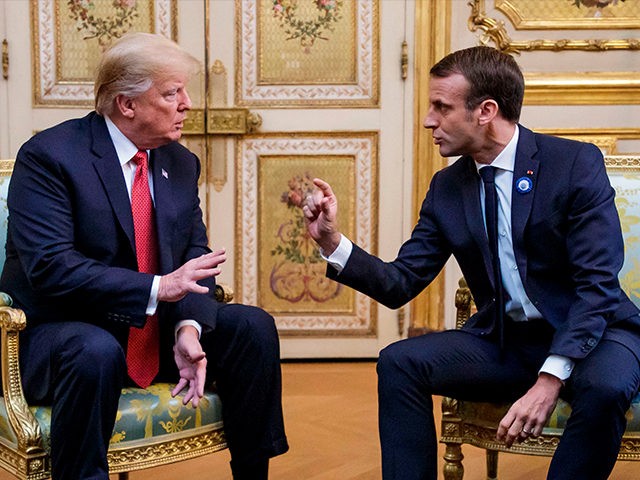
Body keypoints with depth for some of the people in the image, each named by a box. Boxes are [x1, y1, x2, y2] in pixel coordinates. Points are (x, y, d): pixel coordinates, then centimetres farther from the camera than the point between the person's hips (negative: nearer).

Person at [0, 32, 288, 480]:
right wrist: (157, 288, -31)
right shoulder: (48, 156, -15)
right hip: (61, 330, -6)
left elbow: (195, 255, 2)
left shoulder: (181, 163, 5)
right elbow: (50, 267, -23)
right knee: (95, 352, -38)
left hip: (156, 328, 6)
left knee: (253, 326, -10)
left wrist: (188, 327, -18)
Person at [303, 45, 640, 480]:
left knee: (603, 386, -36)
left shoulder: (576, 163, -12)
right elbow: (400, 285, 2)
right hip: (503, 342, 4)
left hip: (590, 334, -4)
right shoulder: (447, 187, 3)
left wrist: (551, 379, -29)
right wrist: (332, 243, -13)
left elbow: (598, 284, -18)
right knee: (399, 362, -17)